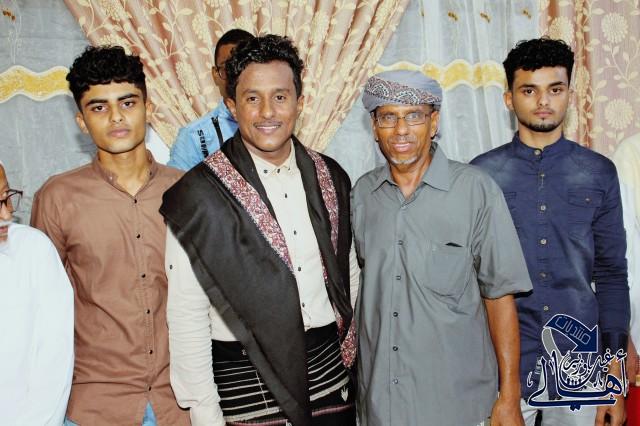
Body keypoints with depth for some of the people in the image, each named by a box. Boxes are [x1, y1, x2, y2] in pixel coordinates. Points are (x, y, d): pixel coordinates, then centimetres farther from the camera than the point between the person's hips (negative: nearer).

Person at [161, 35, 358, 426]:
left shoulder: (331, 177, 2)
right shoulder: (197, 194, -12)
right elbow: (186, 318, -10)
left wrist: (349, 344, 8)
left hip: (330, 370, 4)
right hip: (246, 381, -4)